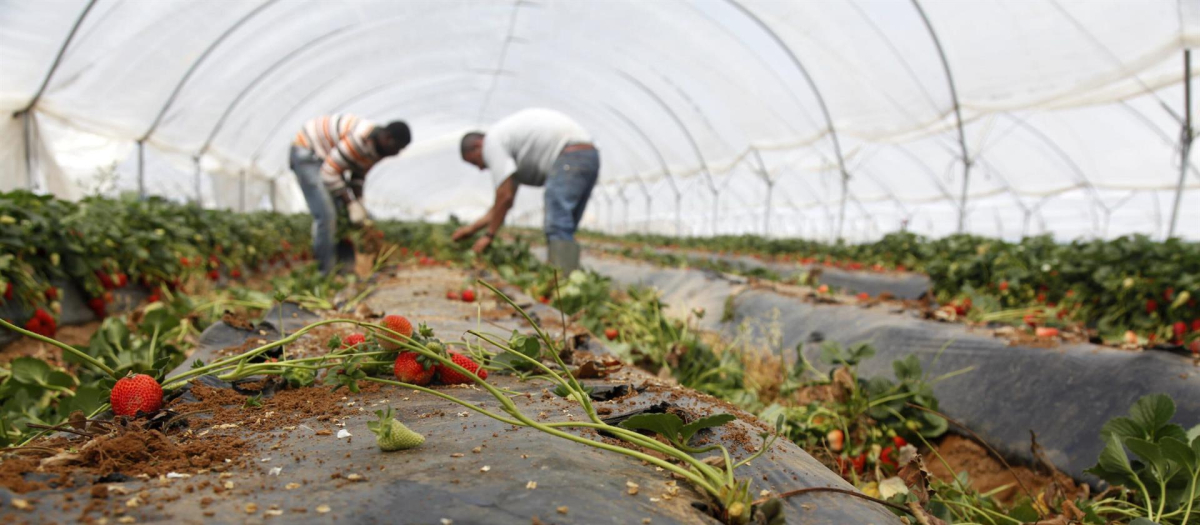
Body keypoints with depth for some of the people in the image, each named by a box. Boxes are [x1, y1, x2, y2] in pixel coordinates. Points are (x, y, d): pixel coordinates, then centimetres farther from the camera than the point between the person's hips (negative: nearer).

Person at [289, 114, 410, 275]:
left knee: (345, 215, 4)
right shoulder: (359, 139, -34)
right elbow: (330, 173, -29)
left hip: (325, 156, 9)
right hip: (306, 152, -9)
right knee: (326, 215, -18)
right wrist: (351, 204, -24)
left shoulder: (379, 147, -5)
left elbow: (359, 175, 7)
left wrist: (358, 202, -5)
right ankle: (328, 272, -12)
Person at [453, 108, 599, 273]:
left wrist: (489, 235, 6)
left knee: (557, 227, -19)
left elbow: (505, 196, -5)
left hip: (570, 157, -10)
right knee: (563, 230, 11)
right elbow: (507, 198, 31)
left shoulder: (492, 142, -1)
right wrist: (472, 228, 34)